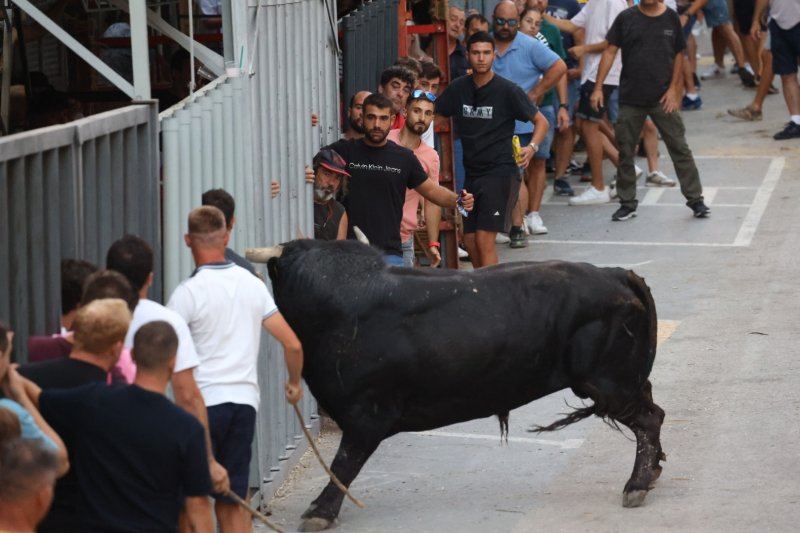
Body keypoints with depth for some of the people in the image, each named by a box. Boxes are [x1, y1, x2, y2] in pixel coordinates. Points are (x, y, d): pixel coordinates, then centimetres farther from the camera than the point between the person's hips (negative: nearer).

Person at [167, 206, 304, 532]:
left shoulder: (189, 293, -9)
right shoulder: (253, 285, 8)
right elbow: (293, 344, 10)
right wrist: (294, 383, 27)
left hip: (203, 402, -5)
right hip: (245, 399, 5)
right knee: (233, 499, 10)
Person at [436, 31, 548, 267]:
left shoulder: (508, 90, -8)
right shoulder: (458, 88, 5)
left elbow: (541, 121, -3)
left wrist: (532, 147, -19)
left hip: (500, 171, -6)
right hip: (472, 173, 6)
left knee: (484, 239, -14)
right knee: (470, 240, 8)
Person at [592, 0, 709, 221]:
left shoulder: (670, 18, 1)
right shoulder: (627, 18, -1)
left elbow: (678, 55, 7)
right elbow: (610, 52, -2)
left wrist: (673, 88, -3)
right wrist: (598, 88, -7)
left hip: (662, 98, 0)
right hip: (630, 99, 0)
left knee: (680, 149, 0)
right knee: (625, 152, 7)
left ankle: (695, 199, 8)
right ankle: (627, 203, 19)